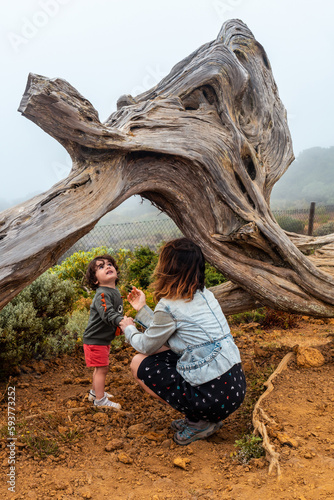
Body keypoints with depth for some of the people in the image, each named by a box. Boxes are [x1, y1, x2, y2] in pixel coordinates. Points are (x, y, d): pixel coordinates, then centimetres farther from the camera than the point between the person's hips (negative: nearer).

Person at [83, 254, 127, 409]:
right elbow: (107, 314, -40)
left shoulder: (115, 292, 6)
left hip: (103, 339, 10)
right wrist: (121, 321, -54)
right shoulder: (102, 294, -25)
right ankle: (100, 400, 12)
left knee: (100, 368, 23)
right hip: (95, 339, -10)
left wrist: (122, 323, 16)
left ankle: (94, 392, 41)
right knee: (102, 368, -2)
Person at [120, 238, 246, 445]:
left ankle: (199, 422, 5)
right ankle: (202, 416, 17)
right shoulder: (206, 295, 7)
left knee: (140, 363, 6)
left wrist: (128, 329, 22)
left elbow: (146, 345, 2)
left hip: (214, 396, -8)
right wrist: (142, 309, 25)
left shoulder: (169, 306, -16)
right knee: (161, 350, 20)